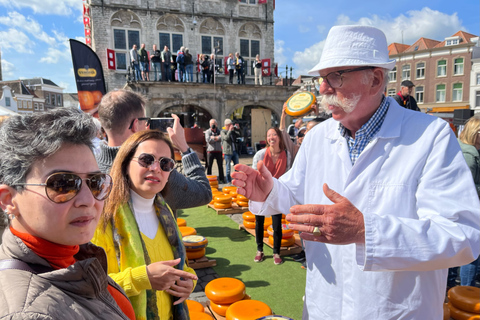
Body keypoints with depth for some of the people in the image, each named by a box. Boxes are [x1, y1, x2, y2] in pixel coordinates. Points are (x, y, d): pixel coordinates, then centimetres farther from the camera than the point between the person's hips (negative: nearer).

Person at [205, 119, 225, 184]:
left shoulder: (219, 131, 12)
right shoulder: (207, 132, 5)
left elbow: (221, 138, -6)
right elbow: (208, 140, -11)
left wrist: (214, 137, -12)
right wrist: (217, 138, -7)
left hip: (218, 150, 2)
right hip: (210, 151, -2)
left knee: (220, 165, 3)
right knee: (209, 166, 0)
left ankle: (221, 179, 12)